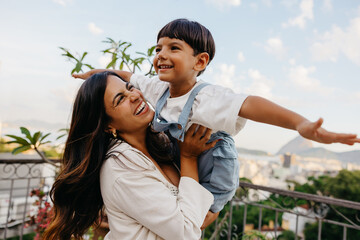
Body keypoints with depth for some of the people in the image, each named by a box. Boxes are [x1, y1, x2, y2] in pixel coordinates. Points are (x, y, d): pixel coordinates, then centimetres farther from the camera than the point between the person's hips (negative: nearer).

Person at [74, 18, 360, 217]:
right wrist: (95, 74, 20)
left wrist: (302, 124, -63)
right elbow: (127, 76, 6)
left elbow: (249, 105, -48)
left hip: (210, 181, -5)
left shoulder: (207, 97, -32)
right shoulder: (157, 89, -11)